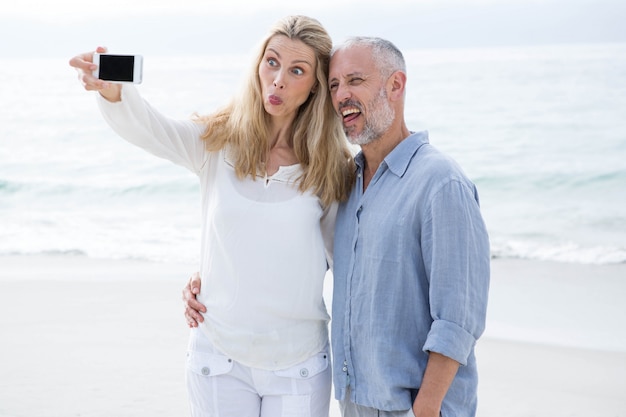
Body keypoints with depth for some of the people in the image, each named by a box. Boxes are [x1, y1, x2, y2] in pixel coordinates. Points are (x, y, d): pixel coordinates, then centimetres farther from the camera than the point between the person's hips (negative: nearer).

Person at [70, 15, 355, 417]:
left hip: (300, 365, 0)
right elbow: (147, 127, -22)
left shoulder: (329, 165, -4)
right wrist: (112, 91, -41)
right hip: (219, 359, 0)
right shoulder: (219, 142, -3)